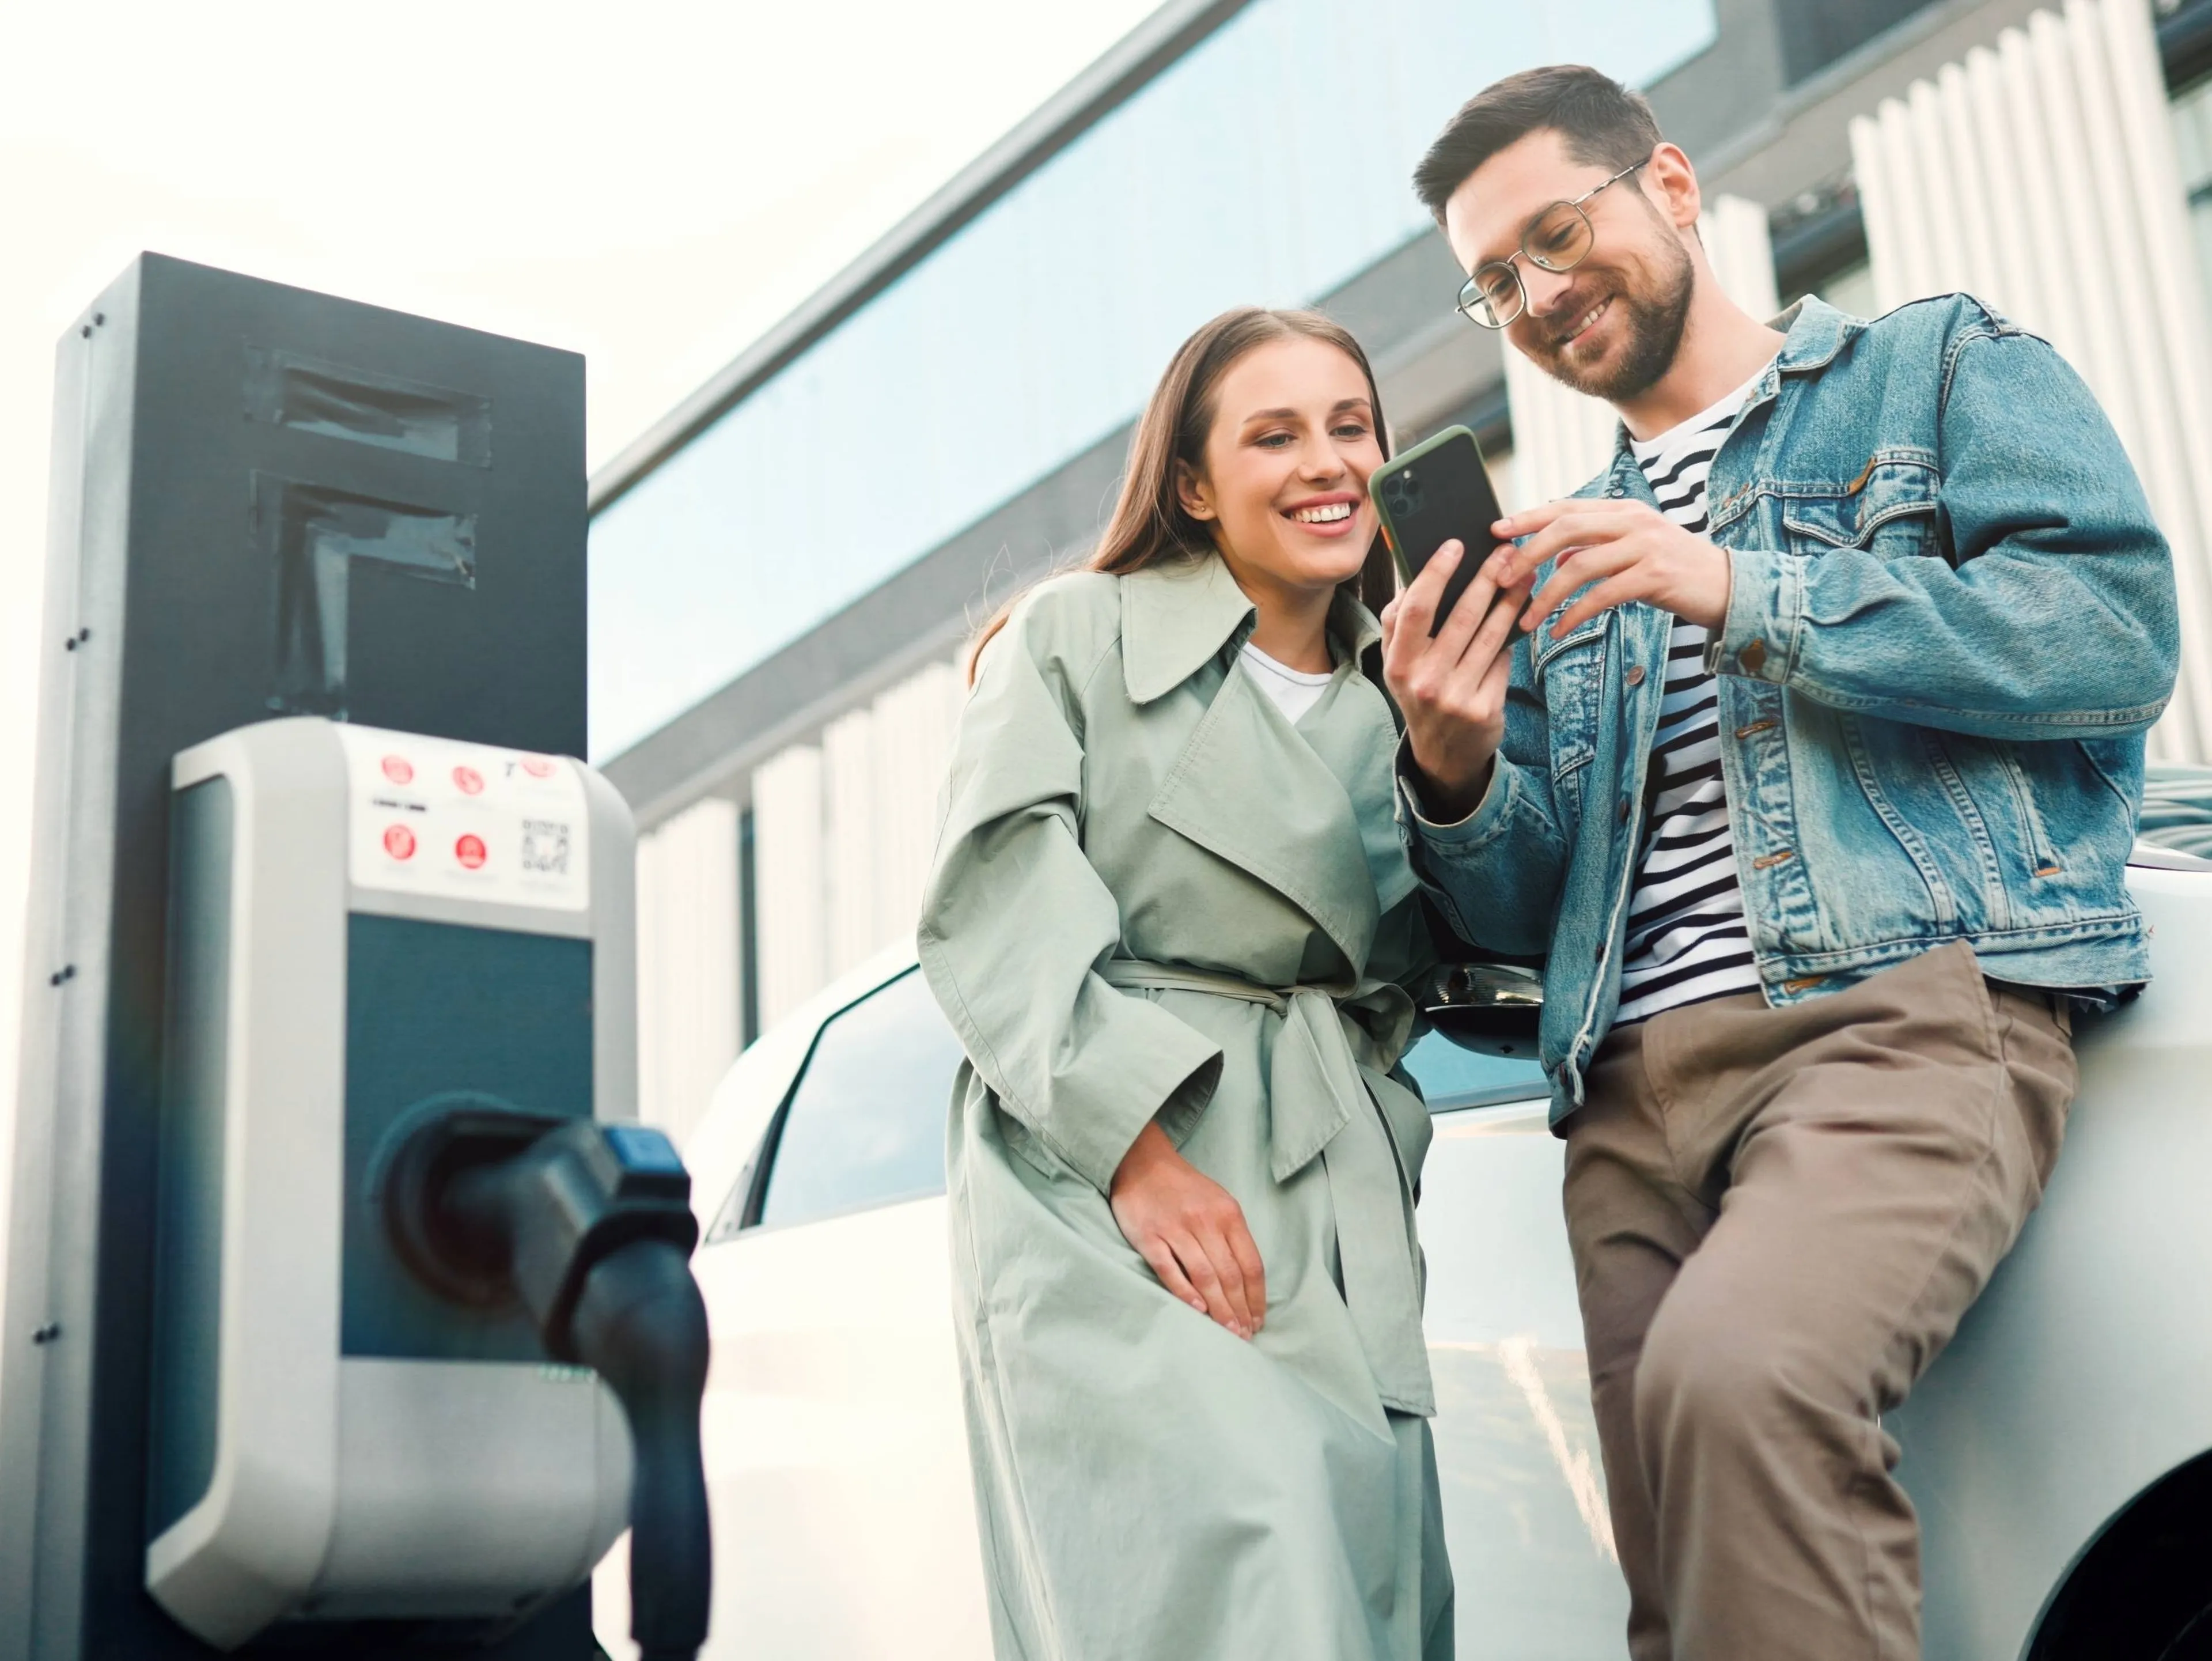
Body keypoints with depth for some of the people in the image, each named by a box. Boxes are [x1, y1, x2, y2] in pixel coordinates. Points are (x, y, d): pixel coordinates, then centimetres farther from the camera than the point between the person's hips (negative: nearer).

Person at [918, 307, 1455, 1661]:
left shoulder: (1401, 698, 18)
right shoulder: (1077, 637, 5)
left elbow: (1417, 983, 17)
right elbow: (993, 913, -5)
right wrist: (1136, 1146, -17)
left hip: (1337, 1199, 5)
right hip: (1101, 1180, -5)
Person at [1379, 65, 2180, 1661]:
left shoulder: (1941, 367, 14)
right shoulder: (1563, 559, 27)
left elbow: (2121, 630, -4)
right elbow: (1531, 916, 23)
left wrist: (1753, 597, -11)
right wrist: (1458, 780, 0)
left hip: (1911, 1004, -5)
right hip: (1636, 1078, 5)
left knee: (1737, 1367, -33)